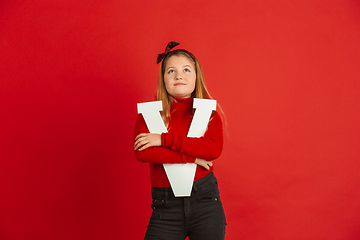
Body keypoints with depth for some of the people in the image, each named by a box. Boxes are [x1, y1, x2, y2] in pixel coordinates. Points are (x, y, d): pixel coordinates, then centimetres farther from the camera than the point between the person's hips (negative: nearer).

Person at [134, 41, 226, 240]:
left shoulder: (209, 113, 5)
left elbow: (214, 149, -13)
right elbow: (142, 153, -12)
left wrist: (164, 139, -16)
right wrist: (190, 157, -13)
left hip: (205, 201, 1)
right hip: (166, 208, 0)